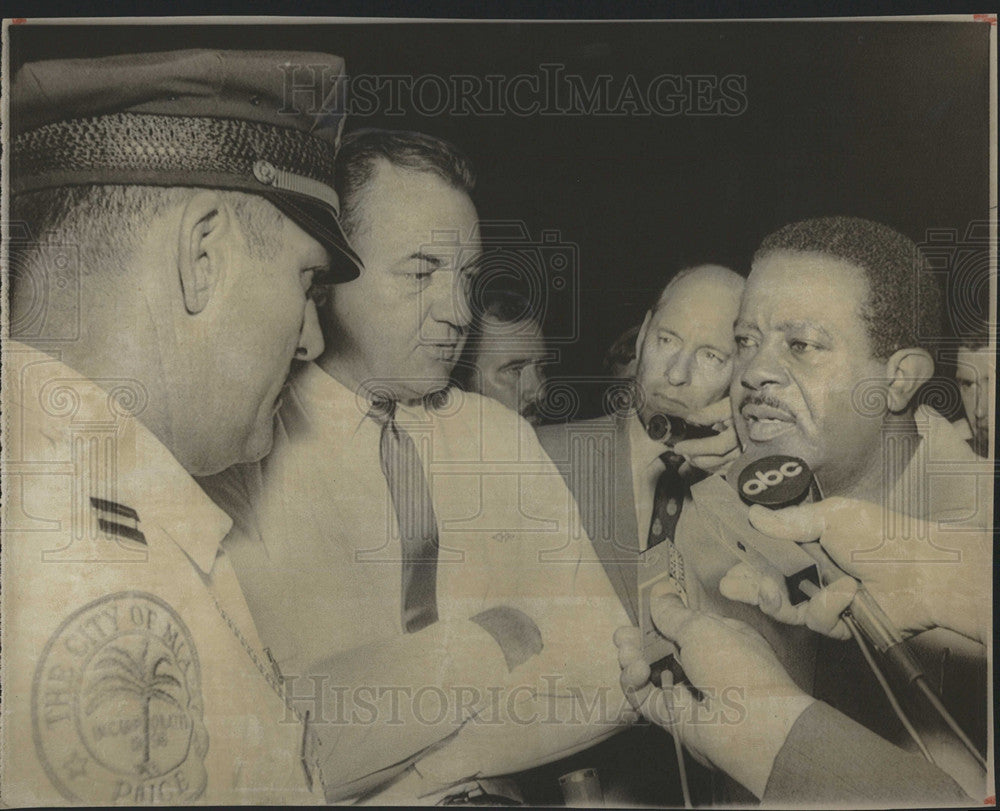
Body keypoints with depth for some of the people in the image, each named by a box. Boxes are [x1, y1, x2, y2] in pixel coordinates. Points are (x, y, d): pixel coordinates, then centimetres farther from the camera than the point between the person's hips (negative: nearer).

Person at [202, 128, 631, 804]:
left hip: (480, 793, 2)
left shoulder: (501, 435, 4)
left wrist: (431, 770, -13)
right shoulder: (238, 452, -10)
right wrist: (489, 642, -10)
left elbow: (605, 674, -1)